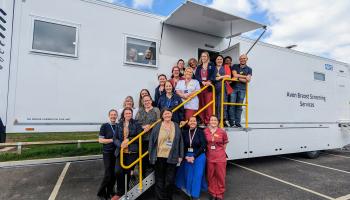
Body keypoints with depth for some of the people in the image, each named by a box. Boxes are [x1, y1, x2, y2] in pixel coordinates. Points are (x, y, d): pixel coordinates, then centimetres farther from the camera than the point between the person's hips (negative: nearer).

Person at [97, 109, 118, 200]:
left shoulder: (119, 126, 7)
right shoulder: (104, 126, -5)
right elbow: (100, 140, -8)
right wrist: (113, 140, -15)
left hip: (117, 152, 4)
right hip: (107, 153, -4)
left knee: (114, 173, 8)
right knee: (108, 174, -4)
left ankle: (110, 191, 29)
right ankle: (101, 192, 17)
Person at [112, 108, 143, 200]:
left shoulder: (136, 124, -1)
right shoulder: (119, 124, 6)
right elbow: (115, 138, 5)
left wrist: (129, 140, -13)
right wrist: (120, 144, -14)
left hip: (132, 152, -1)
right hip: (121, 151, 2)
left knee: (128, 172, 9)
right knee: (118, 171, -8)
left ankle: (125, 191, 31)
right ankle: (120, 192, 15)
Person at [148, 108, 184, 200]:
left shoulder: (176, 126, 4)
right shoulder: (157, 127, 0)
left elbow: (180, 141, 5)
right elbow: (152, 141, 2)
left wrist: (180, 155, 3)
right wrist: (151, 155, 0)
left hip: (172, 158, 1)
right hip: (159, 157, 0)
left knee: (170, 180, 8)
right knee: (159, 180, 10)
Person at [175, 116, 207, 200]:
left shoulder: (200, 132, -7)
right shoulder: (184, 132, 2)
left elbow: (203, 146, -10)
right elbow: (182, 146, 4)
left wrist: (194, 157, -11)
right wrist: (186, 157, -8)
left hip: (199, 156, -3)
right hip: (187, 157, 3)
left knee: (197, 176, 0)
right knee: (189, 176, 10)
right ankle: (190, 193, 28)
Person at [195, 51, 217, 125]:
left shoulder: (212, 66, 11)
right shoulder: (199, 67, 19)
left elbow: (213, 75, -5)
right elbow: (196, 76, 3)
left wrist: (209, 81, -24)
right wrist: (202, 81, -16)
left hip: (209, 87, -3)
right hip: (200, 87, 3)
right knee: (201, 104, 1)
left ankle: (208, 121, -5)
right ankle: (202, 121, 8)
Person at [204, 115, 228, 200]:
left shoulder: (222, 132, -7)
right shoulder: (205, 131, -4)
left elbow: (225, 144, 6)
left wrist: (220, 151, 3)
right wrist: (209, 150, 2)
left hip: (220, 157, -1)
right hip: (209, 157, 1)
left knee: (220, 176, 8)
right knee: (210, 176, 13)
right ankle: (212, 193, 31)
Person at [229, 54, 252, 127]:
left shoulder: (249, 69, 13)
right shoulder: (235, 66, 12)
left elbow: (248, 80, 0)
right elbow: (235, 75, -4)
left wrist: (238, 78, -7)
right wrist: (245, 76, -2)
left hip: (242, 89, 1)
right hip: (233, 87, -1)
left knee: (239, 106, 0)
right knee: (232, 104, -7)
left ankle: (237, 122, 5)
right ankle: (232, 121, -2)